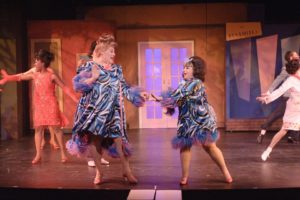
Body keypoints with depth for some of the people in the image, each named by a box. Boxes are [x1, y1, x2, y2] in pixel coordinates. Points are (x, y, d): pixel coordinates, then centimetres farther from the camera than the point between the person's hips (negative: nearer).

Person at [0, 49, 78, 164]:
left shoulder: (52, 76, -7)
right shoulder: (34, 75, 7)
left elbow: (64, 88, -8)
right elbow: (19, 77, 15)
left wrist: (75, 99, -15)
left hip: (51, 106, -5)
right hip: (39, 107, 5)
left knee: (56, 128, -2)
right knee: (38, 129, 4)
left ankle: (63, 153, 6)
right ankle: (38, 155, 10)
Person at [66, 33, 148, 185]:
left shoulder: (116, 69, 12)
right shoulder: (90, 67, -2)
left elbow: (124, 88, 16)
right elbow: (78, 85, -9)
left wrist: (139, 93, 5)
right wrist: (93, 78, -20)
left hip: (112, 111, 3)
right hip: (95, 110, -3)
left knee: (118, 138, -3)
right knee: (95, 140, 3)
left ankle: (126, 170, 7)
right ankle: (99, 172, 18)